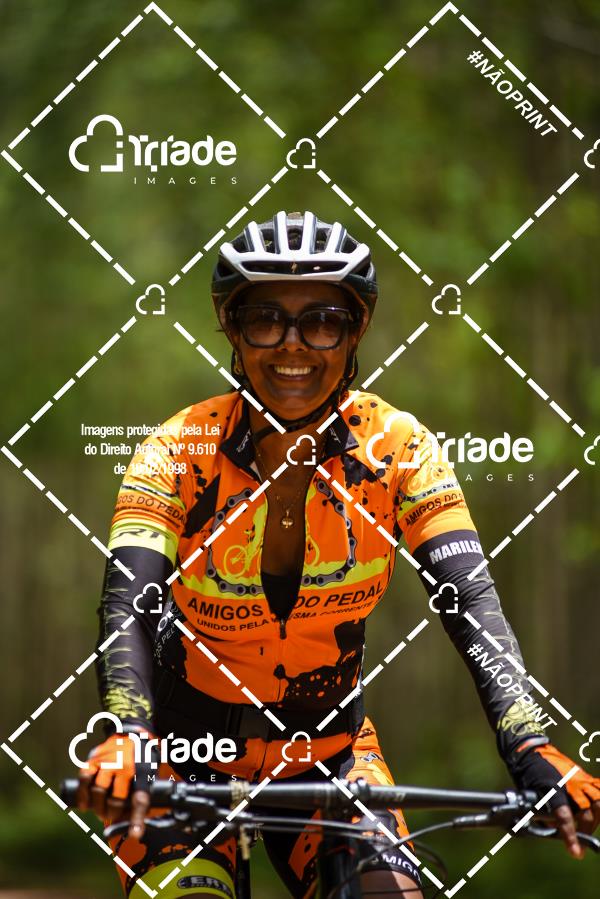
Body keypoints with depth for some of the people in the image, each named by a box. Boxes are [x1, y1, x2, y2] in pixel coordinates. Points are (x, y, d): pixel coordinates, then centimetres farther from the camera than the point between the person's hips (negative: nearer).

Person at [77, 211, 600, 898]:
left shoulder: (396, 448, -13)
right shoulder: (178, 454, -18)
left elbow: (470, 601, -23)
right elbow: (128, 604, -31)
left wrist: (529, 750, -40)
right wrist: (125, 737, -51)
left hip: (327, 748, 2)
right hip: (189, 749, -2)